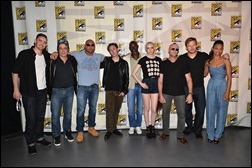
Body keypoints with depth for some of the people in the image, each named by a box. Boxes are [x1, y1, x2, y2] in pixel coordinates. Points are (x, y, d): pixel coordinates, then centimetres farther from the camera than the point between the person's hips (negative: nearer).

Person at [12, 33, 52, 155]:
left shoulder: (46, 55, 5)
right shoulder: (24, 54, -8)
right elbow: (15, 72, -6)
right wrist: (16, 90, -10)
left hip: (42, 91, 4)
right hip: (29, 92, -4)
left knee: (41, 116, 13)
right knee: (31, 118, 2)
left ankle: (39, 137, 31)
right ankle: (30, 143, 18)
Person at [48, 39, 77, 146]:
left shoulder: (72, 60, -2)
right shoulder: (53, 61, -9)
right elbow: (50, 77, -5)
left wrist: (75, 88, 7)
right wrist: (50, 92, -4)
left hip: (69, 90, 3)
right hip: (56, 91, -2)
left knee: (68, 114, 16)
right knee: (55, 115, 5)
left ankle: (67, 132, 35)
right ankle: (56, 135, 23)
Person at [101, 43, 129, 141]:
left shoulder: (124, 63, 5)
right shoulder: (106, 61, 4)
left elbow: (126, 78, 4)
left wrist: (124, 90, -3)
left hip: (120, 91, 1)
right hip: (109, 90, -1)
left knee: (116, 111, 11)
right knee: (109, 111, -4)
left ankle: (114, 128, 25)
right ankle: (109, 130, 7)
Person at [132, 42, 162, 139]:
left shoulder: (159, 60, 9)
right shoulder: (143, 60, 1)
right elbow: (133, 73, -2)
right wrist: (141, 83, -7)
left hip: (156, 84, 2)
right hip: (146, 84, -2)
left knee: (154, 109, 3)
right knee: (146, 108, 8)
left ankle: (152, 126, 23)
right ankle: (148, 127, 22)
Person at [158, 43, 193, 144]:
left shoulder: (183, 63, 0)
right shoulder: (163, 64, 1)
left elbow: (188, 79, 0)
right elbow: (160, 80, 1)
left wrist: (190, 93, -8)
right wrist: (160, 95, -5)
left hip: (180, 93, 0)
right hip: (166, 93, 1)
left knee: (181, 114, 2)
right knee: (165, 113, 10)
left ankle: (180, 135, 18)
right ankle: (165, 132, 27)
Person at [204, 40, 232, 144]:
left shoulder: (226, 61, -3)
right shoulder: (208, 61, 6)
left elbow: (229, 77, -5)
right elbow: (204, 74, 15)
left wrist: (227, 92, -10)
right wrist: (206, 65, 5)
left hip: (222, 86, -2)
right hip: (211, 86, 2)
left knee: (221, 111, 5)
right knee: (210, 110, 6)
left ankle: (217, 135, 21)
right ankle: (210, 135, 20)